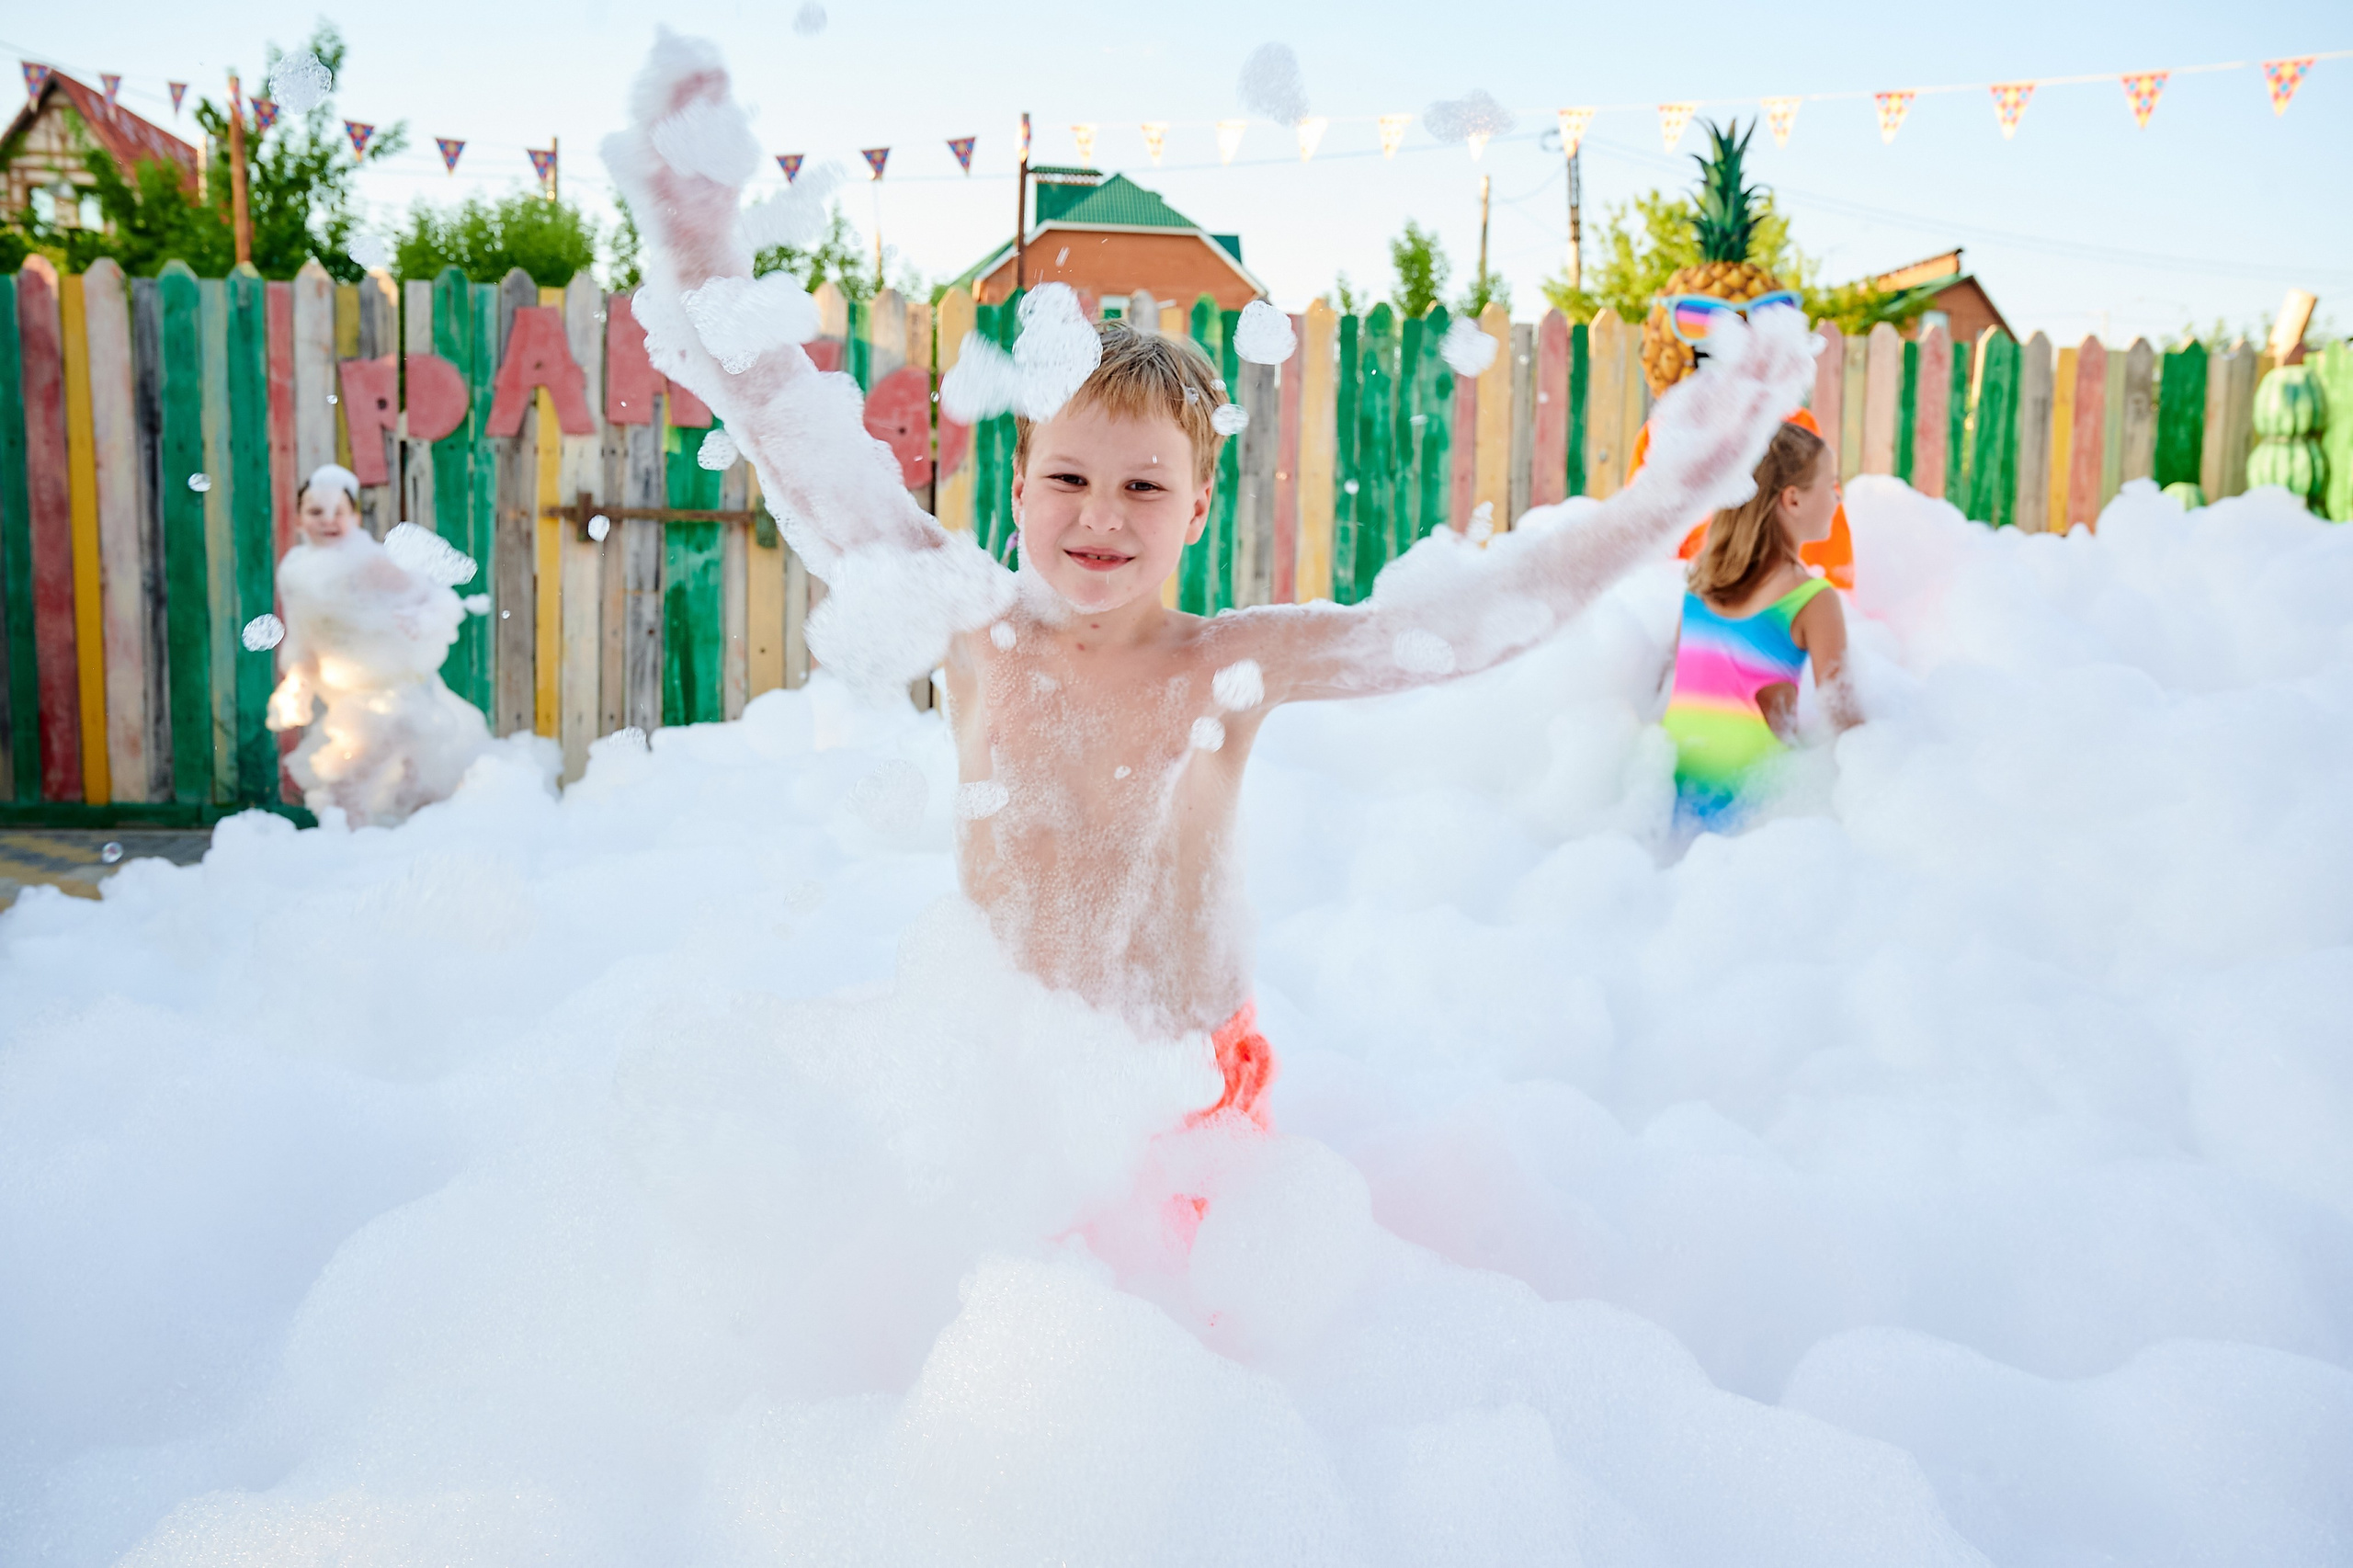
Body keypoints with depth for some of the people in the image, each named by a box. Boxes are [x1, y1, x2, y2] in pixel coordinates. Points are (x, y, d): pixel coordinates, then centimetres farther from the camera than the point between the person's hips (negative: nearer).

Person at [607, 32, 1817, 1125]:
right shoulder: (978, 629, -7)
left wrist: (1657, 504, -25)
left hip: (1194, 1095, 0)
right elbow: (819, 470, -12)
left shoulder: (1230, 664, -9)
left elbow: (1459, 616, -15)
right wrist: (707, 263, -22)